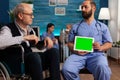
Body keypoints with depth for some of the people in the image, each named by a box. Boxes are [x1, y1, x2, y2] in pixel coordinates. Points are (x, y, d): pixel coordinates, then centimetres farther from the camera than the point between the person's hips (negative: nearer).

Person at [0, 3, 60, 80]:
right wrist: (25, 37, -29)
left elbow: (39, 45, 26)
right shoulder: (8, 29, -8)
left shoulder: (30, 30, 13)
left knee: (53, 51, -9)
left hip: (31, 59, 7)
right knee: (34, 55, -35)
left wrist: (46, 39, 2)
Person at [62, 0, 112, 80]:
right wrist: (75, 50, -7)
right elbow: (70, 43, 16)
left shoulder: (102, 26, 16)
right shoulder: (75, 26, 18)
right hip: (78, 54, 1)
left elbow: (109, 43, 13)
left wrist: (101, 48, -10)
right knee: (66, 69, -30)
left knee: (103, 69, -36)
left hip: (96, 55, -1)